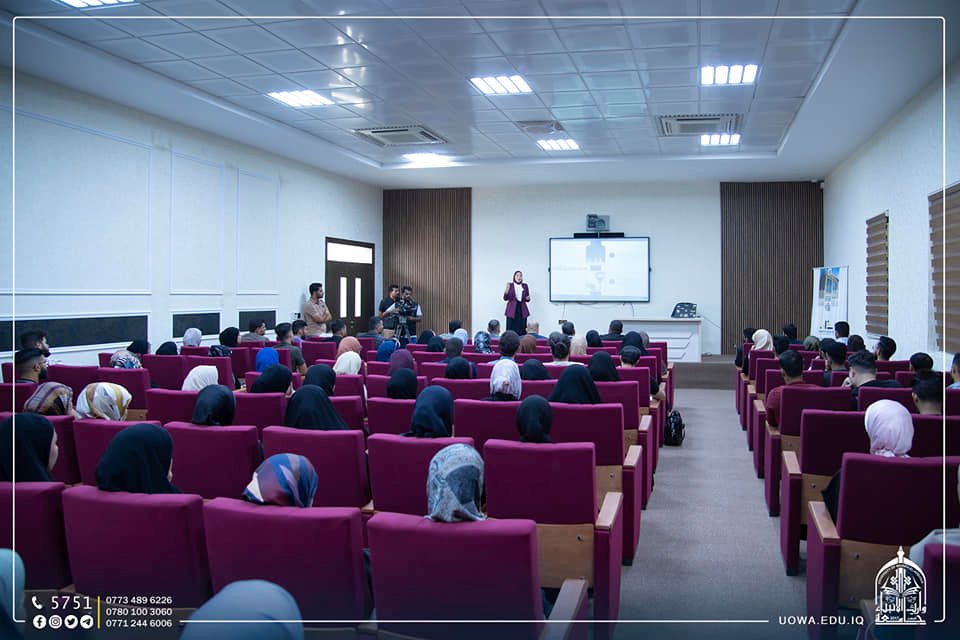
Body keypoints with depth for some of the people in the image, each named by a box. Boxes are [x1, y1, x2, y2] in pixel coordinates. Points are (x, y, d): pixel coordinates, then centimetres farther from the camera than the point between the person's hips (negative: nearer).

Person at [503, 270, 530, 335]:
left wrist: (528, 298, -7)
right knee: (511, 330, -7)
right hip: (512, 310, -3)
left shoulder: (525, 286, 9)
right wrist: (507, 289, -19)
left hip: (522, 310, 3)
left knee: (522, 330, -2)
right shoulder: (510, 285, -1)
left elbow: (527, 300, 16)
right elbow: (505, 298, -4)